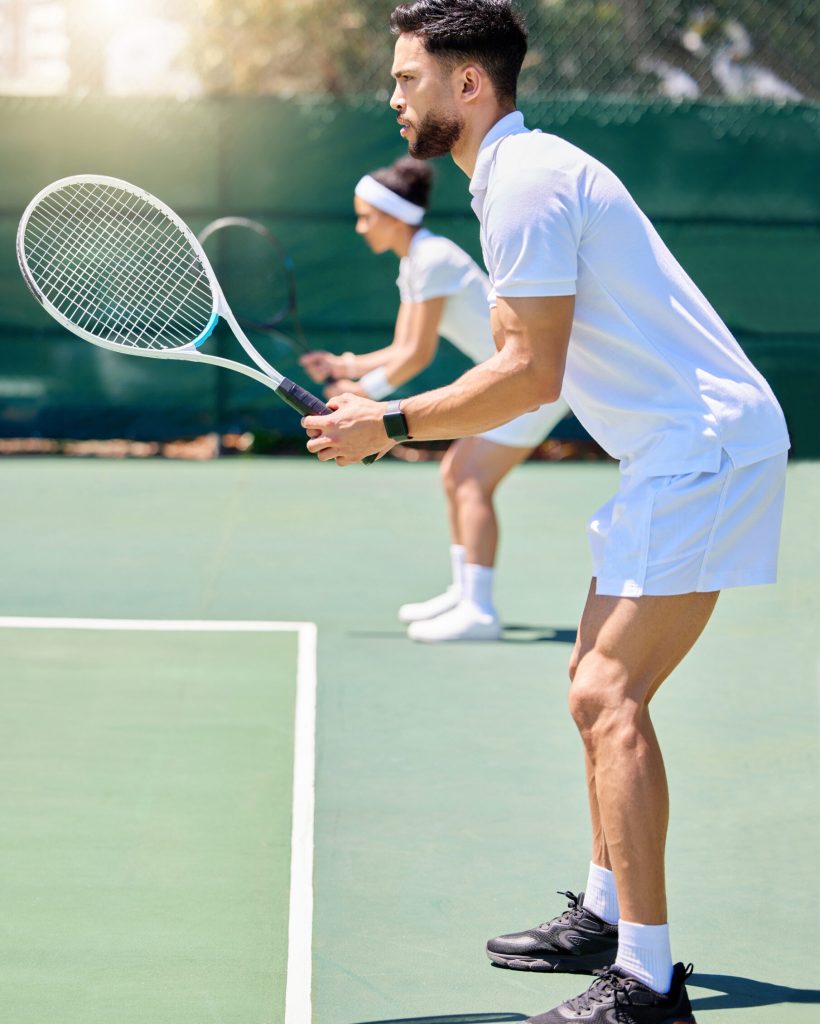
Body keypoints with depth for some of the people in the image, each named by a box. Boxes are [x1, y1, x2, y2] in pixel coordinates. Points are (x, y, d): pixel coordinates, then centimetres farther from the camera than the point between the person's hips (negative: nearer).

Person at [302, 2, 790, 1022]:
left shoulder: (525, 182, -15)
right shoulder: (520, 174, 17)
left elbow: (531, 374, -19)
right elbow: (517, 360, 18)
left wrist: (391, 425, -11)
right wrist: (386, 410, 11)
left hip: (705, 445, -11)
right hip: (679, 450, 11)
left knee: (609, 697, -15)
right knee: (601, 686, 17)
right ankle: (607, 914, 28)